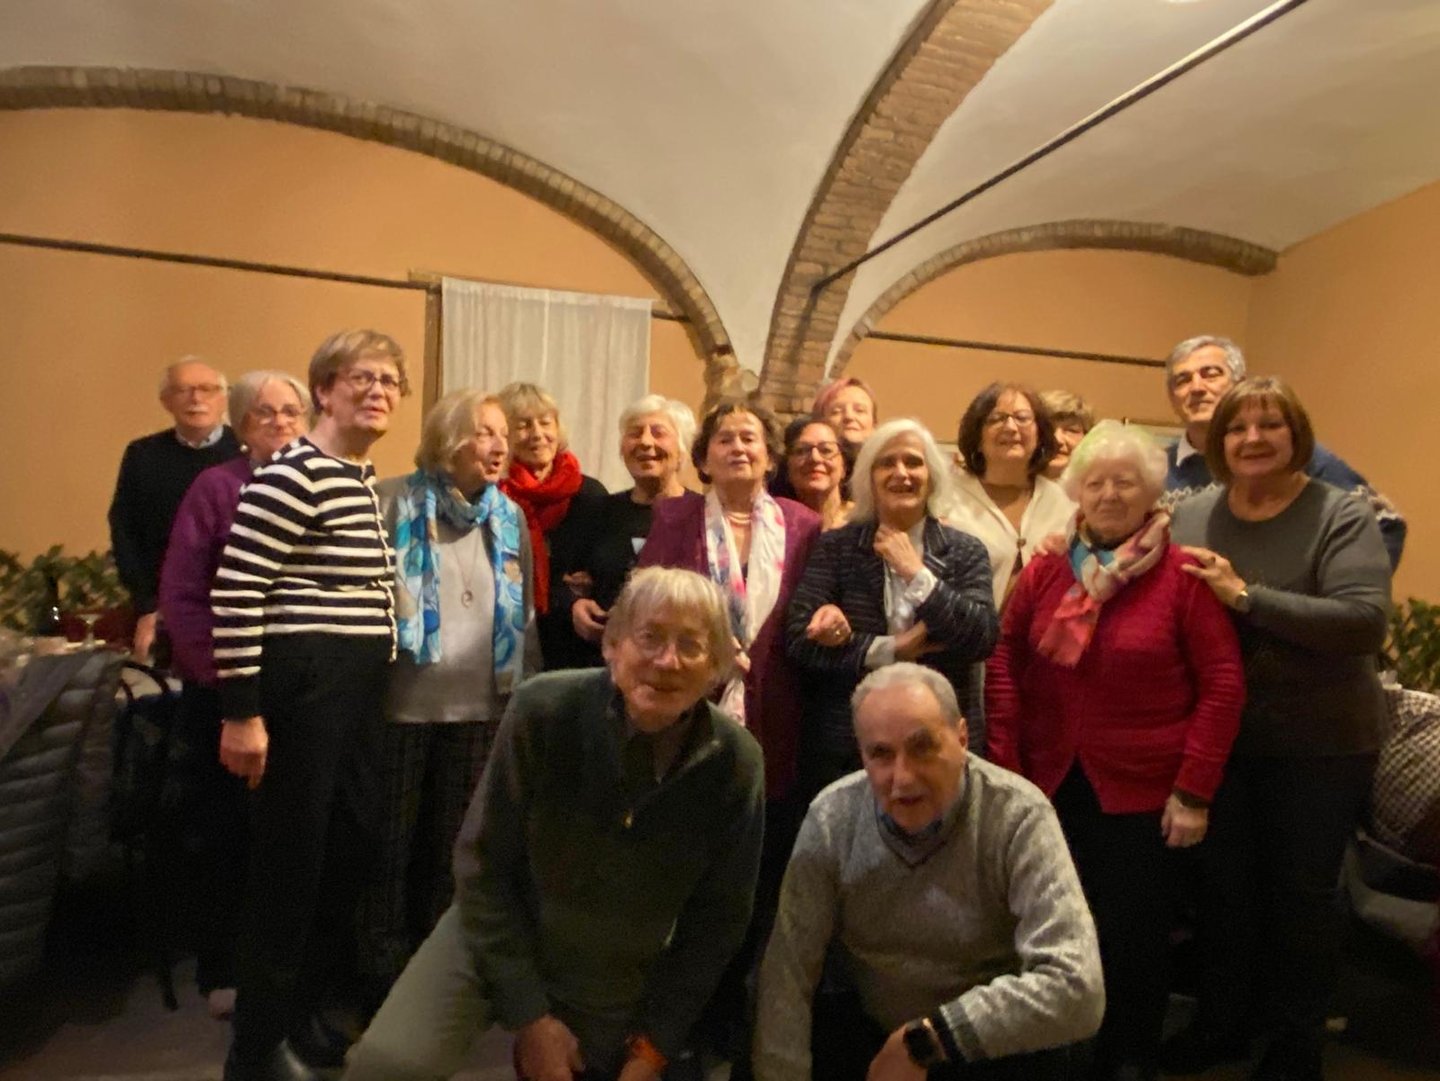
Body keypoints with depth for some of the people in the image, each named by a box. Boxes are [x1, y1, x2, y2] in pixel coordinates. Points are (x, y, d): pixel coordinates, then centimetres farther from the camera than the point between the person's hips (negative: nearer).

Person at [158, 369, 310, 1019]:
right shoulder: (216, 488, -4)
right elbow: (180, 596, -9)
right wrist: (219, 671, -14)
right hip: (228, 690, -3)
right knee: (228, 831, 8)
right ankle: (222, 971, 24)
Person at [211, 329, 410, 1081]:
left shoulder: (366, 479, 14)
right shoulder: (293, 475, -14)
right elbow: (233, 592, -19)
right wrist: (241, 712, -19)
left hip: (358, 688, 9)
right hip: (300, 685, -9)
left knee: (350, 851, 17)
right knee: (291, 864, 2)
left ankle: (303, 1013, 37)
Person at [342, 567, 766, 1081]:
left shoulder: (735, 763, -17)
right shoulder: (543, 710, -23)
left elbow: (718, 920, -5)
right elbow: (483, 864, -13)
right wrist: (530, 1016, -12)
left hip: (616, 985, 2)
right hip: (495, 938, -1)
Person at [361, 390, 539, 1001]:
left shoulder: (509, 516, 9)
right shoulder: (394, 502, -5)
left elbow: (526, 612, 12)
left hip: (480, 706, 4)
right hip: (402, 703, -4)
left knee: (454, 844, 14)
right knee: (393, 842, 8)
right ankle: (384, 970, 26)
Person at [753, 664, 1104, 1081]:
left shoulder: (1018, 817, -21)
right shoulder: (832, 817, -13)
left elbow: (1076, 989, -28)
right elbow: (788, 972, -12)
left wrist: (925, 1040, -26)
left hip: (993, 1046, -1)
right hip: (866, 1026, 2)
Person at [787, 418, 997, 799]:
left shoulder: (966, 552, 5)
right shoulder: (834, 547, 2)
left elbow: (984, 638, -10)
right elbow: (799, 637, -9)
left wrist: (916, 572, -12)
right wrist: (891, 649, -12)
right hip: (843, 742, 0)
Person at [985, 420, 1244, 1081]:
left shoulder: (1183, 574, -7)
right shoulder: (1044, 570, 2)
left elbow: (1223, 683, -8)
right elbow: (1005, 663, 2)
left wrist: (1195, 790, -10)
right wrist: (1004, 765, -3)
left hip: (1142, 792, -3)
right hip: (1049, 786, 3)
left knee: (1134, 942, 10)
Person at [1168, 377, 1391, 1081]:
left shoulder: (1340, 517, -11)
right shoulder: (1190, 517, 2)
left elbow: (1364, 622, -25)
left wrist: (1245, 595, -28)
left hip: (1321, 745, -3)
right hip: (1219, 737, 4)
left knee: (1302, 893, 12)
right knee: (1223, 885, 16)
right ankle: (1220, 1022, 37)